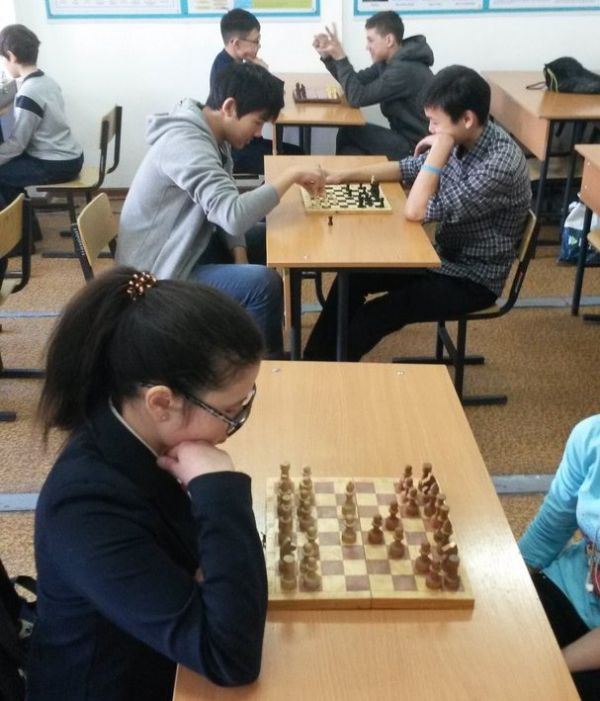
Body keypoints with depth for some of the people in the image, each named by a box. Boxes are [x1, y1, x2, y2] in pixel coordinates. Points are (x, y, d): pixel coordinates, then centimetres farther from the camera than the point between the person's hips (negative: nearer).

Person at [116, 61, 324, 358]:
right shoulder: (186, 143, -27)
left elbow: (225, 208, 8)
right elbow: (234, 215, -37)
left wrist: (239, 256, -7)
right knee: (264, 284, -23)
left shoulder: (212, 136, 3)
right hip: (161, 273, -10)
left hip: (187, 246, 10)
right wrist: (291, 175, -26)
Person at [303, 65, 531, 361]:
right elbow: (408, 168, 10)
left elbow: (416, 211, -30)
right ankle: (313, 363, 14)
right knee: (353, 278, 4)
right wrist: (345, 176, 0)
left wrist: (439, 148, -26)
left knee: (372, 316, -16)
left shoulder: (500, 164, -30)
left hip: (472, 280, -8)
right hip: (444, 256, 8)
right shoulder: (461, 140, -5)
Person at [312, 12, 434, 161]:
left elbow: (358, 97, -24)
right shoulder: (388, 61, 5)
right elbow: (358, 81, 11)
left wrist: (340, 56, -20)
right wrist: (327, 56, 1)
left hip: (416, 146, -8)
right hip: (406, 136, 8)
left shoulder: (405, 69, -24)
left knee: (348, 133, -6)